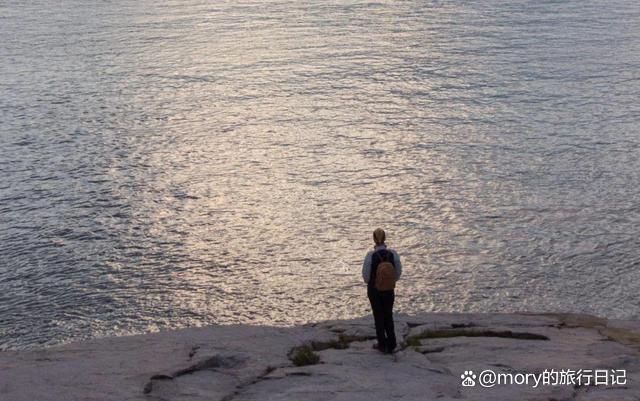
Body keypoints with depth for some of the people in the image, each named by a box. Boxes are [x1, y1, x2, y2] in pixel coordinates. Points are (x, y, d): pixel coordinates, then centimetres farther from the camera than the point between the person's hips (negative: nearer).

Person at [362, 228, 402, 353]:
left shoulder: (370, 255, -20)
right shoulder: (393, 253, -13)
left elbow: (366, 275, -12)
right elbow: (398, 272, -3)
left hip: (374, 289, -2)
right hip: (389, 289, 2)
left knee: (378, 316, 14)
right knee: (388, 315, 19)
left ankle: (382, 345, 21)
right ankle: (391, 344, 18)